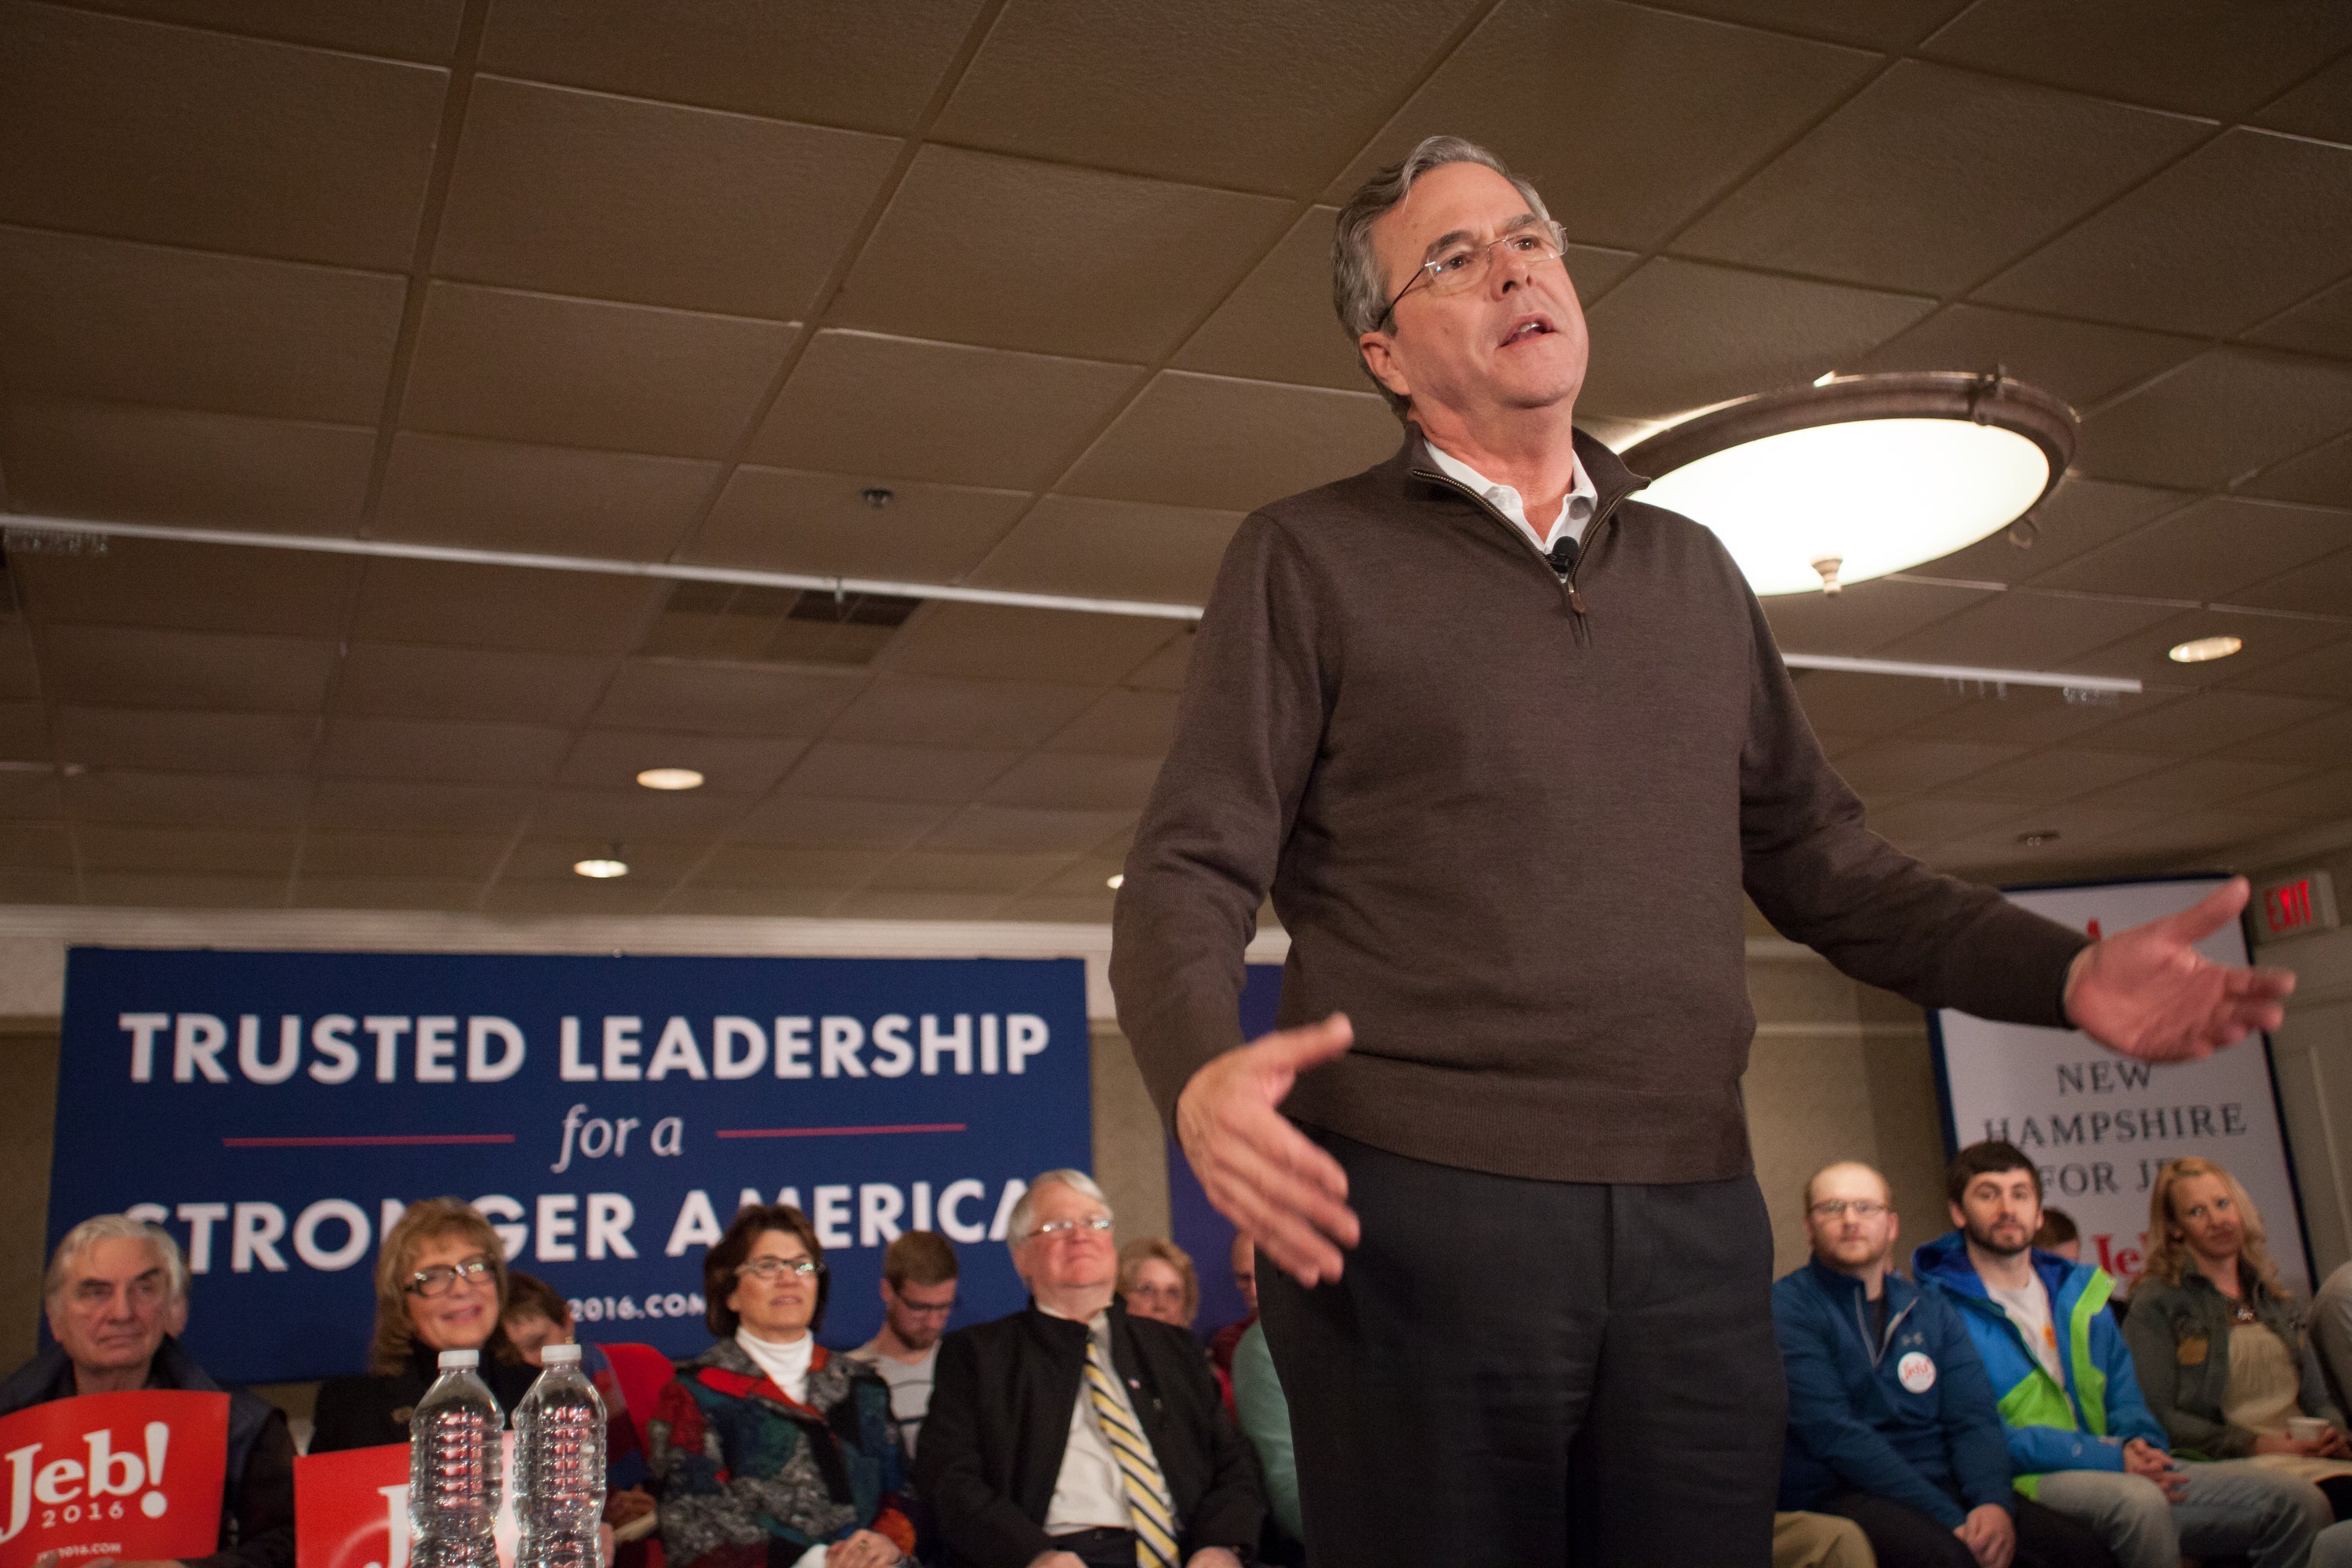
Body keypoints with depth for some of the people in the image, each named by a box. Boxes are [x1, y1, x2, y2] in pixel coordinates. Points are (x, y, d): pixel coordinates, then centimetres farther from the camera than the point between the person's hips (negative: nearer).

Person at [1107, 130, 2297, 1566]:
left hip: (1697, 1225, 4)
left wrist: (2067, 971, 1)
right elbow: (1190, 874, -4)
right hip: (1414, 1217, -4)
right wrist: (1203, 1074, -25)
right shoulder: (1308, 559, 3)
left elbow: (1828, 863, 17)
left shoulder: (1693, 573, 18)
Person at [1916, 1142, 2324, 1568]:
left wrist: (2138, 1442, -7)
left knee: (2301, 1502, -3)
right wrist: (2110, 1457, -19)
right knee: (2137, 1499, -39)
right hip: (2026, 1484, -7)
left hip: (2125, 1472, 7)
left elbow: (2123, 1395, 18)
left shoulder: (2079, 1293, 19)